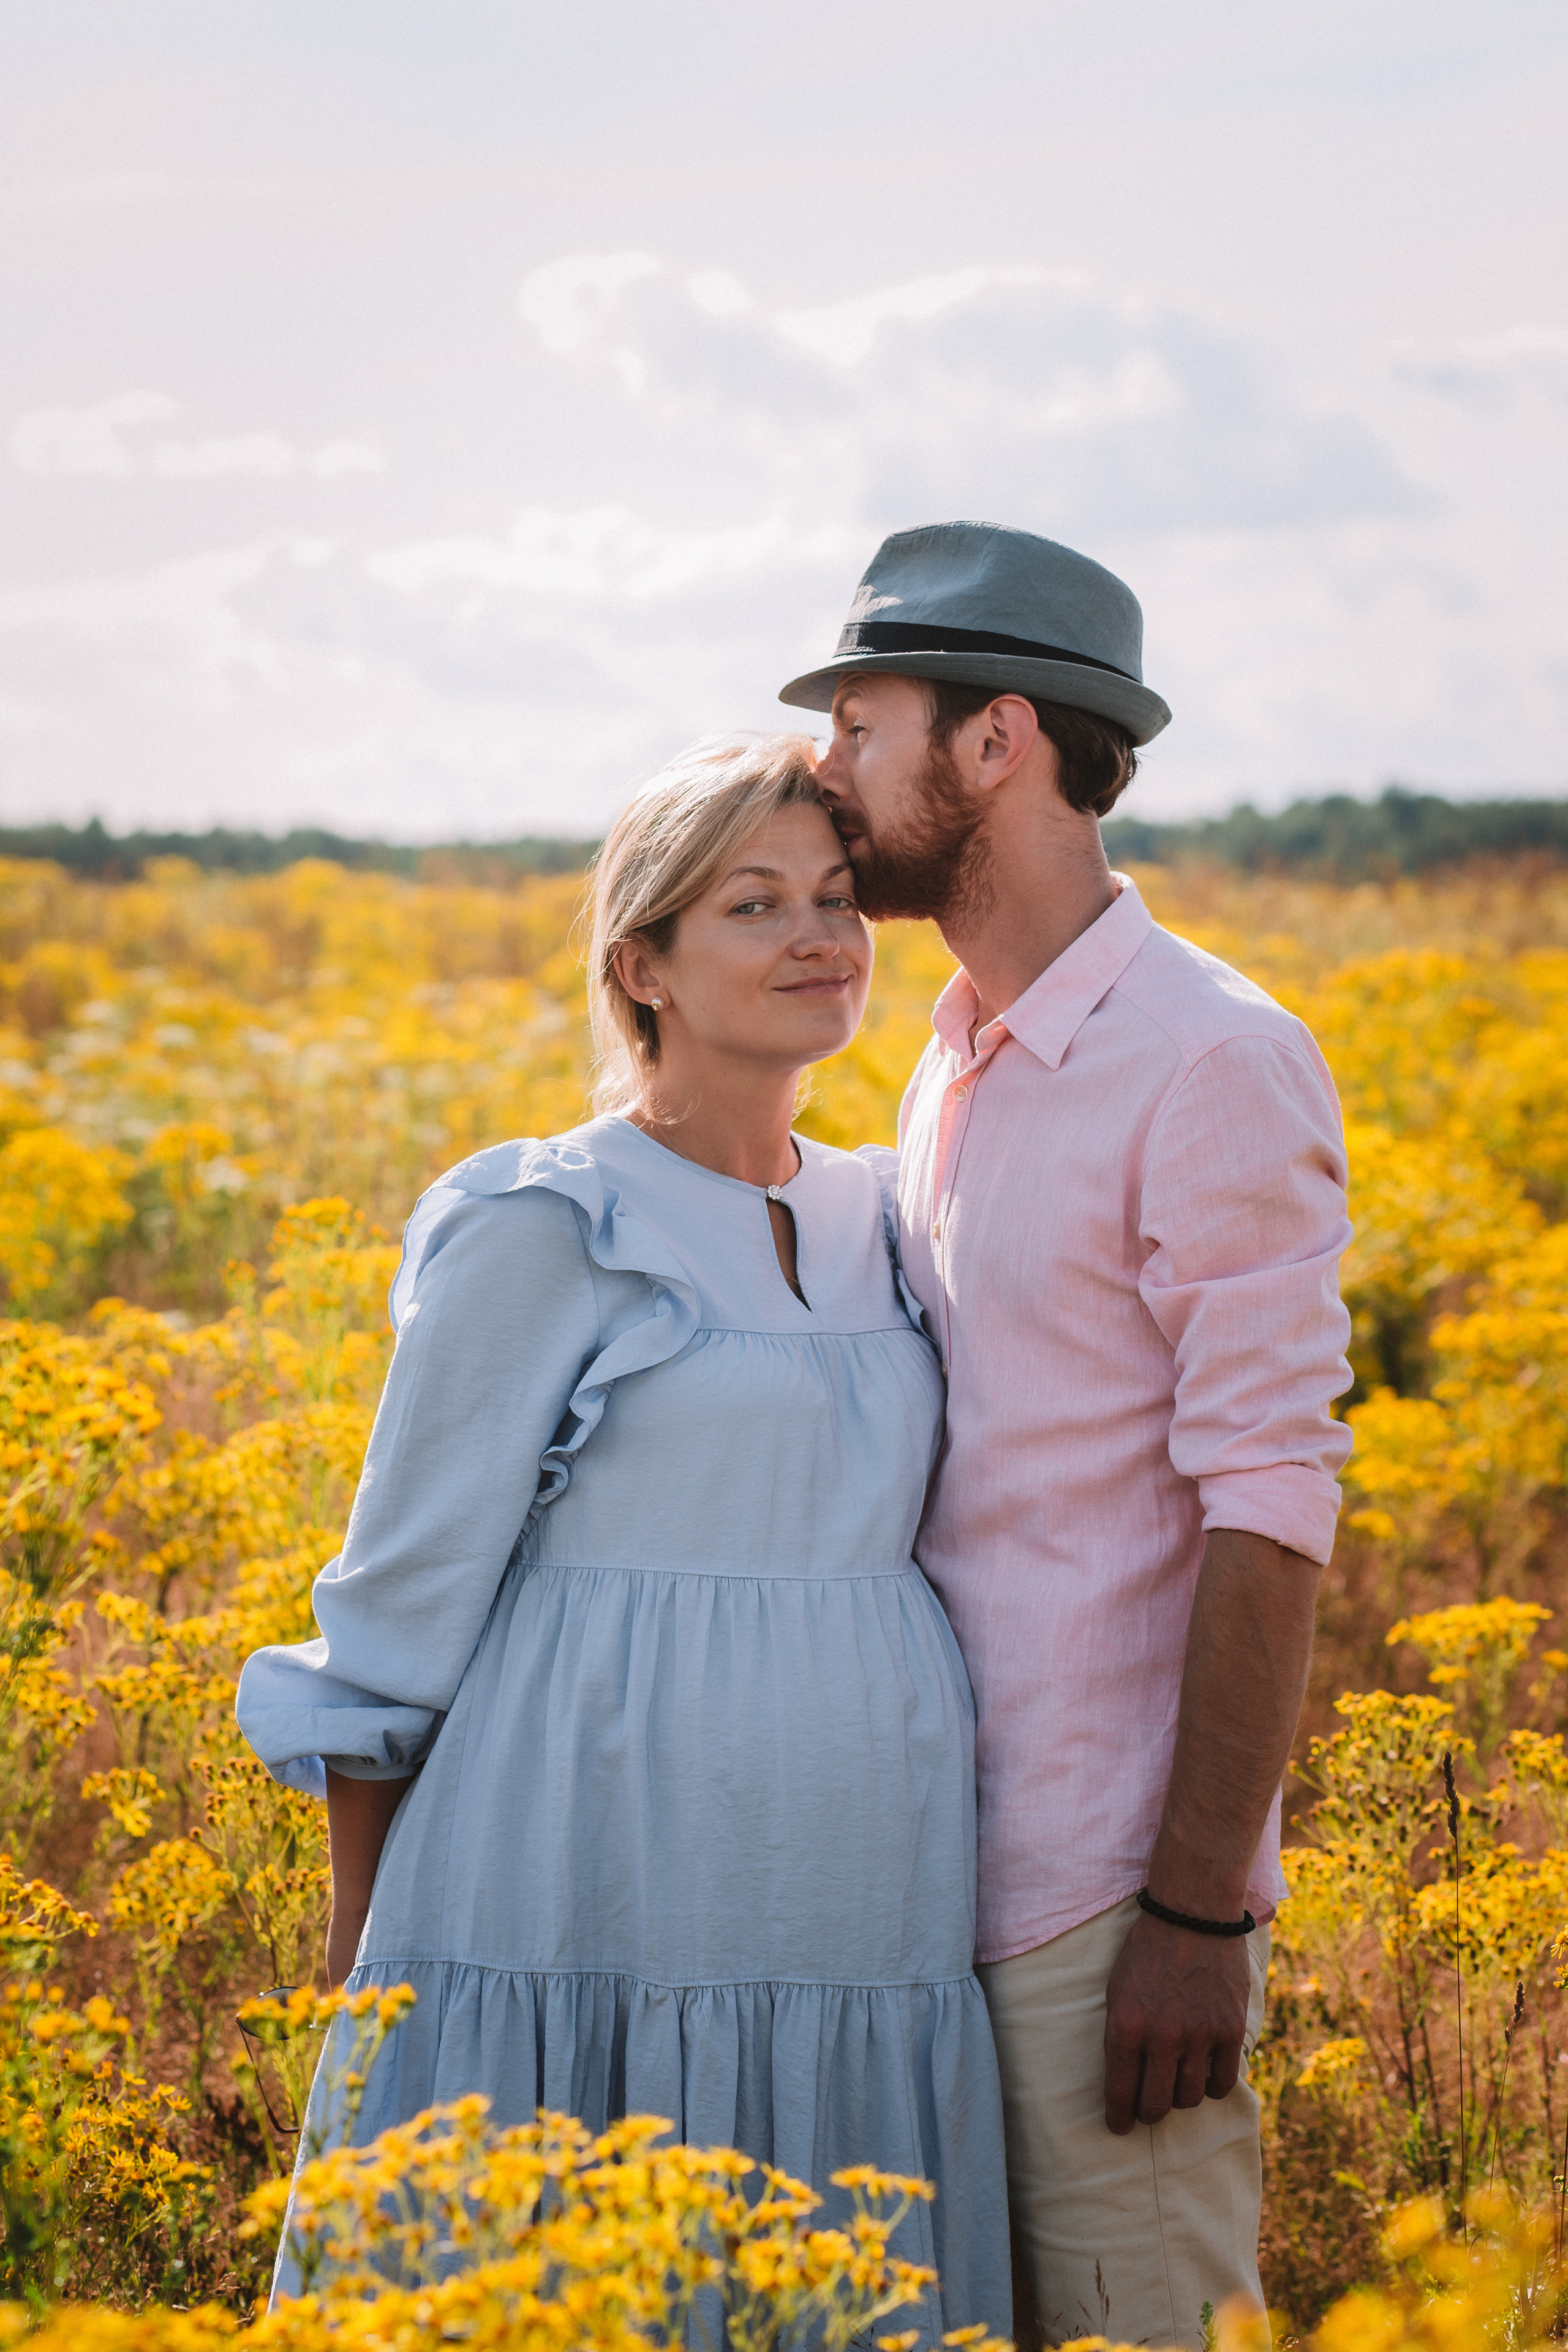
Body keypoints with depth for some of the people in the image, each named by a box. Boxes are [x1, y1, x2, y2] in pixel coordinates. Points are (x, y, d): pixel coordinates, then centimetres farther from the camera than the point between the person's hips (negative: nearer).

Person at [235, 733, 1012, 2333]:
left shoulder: (881, 1226, 12)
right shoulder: (540, 1232, -6)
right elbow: (407, 1588, -3)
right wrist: (362, 1949, -1)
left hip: (863, 1925, 6)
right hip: (599, 1918, -5)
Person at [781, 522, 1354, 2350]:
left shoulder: (1213, 1063, -13)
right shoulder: (953, 1071, 13)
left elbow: (1269, 1503, -17)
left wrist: (1199, 1913, -18)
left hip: (1109, 1894, -8)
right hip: (939, 1861, 8)